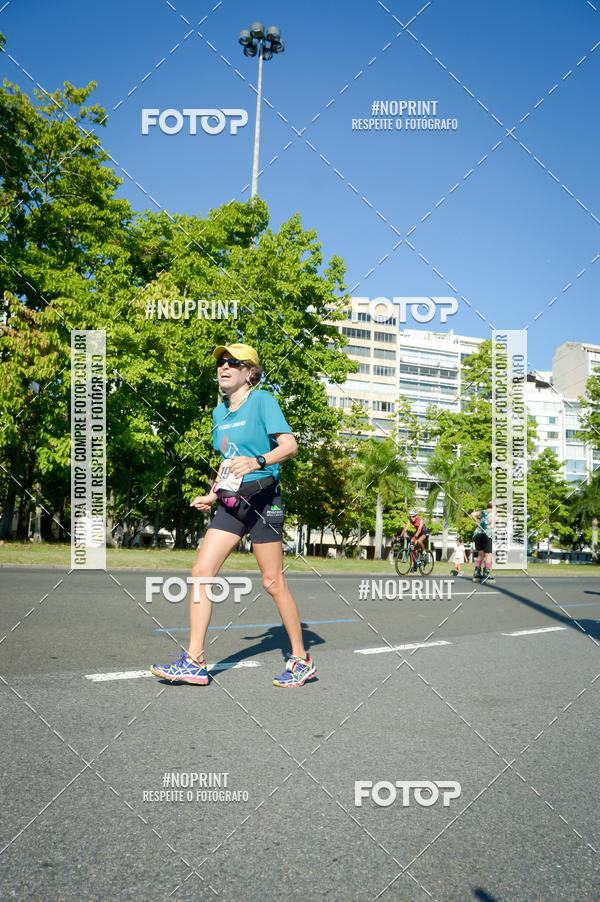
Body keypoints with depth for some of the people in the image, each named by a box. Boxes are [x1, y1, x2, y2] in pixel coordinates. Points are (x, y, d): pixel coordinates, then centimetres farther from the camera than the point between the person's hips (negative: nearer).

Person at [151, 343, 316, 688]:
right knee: (201, 571, -3)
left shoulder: (262, 400, -6)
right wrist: (213, 495, 20)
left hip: (262, 498, -7)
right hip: (231, 502, 7)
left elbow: (290, 445, -15)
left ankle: (301, 659, 14)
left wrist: (257, 461, -30)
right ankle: (194, 662, 3)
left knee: (273, 582, -2)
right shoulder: (219, 412, 16)